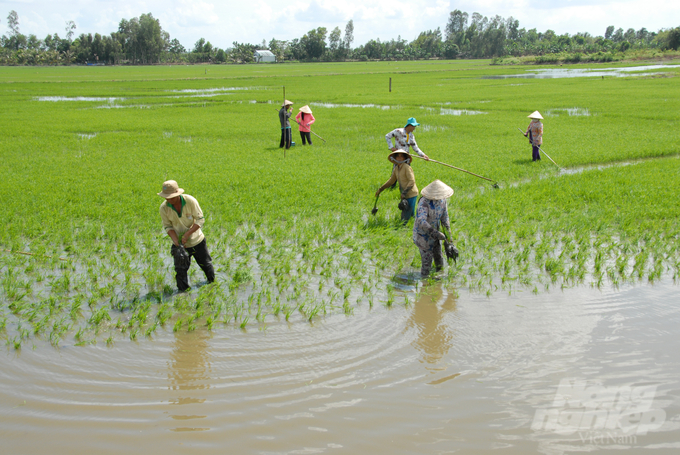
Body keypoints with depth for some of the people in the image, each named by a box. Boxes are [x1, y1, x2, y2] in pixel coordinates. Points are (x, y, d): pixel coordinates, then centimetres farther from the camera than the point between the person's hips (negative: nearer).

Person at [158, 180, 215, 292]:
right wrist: (176, 242, -23)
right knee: (180, 269, -8)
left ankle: (212, 281, 42)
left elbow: (200, 219, -17)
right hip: (180, 243, 0)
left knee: (205, 264, 16)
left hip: (197, 240, 0)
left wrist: (187, 234, -26)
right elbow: (168, 226, -8)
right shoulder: (164, 208, -16)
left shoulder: (190, 201, -22)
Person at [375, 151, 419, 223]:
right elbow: (391, 181, 20)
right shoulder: (396, 169, 9)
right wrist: (380, 189, 18)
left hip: (411, 194, -8)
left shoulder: (407, 167, -16)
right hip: (404, 195, 8)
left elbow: (412, 181, -23)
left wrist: (404, 193, -30)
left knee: (405, 217, -9)